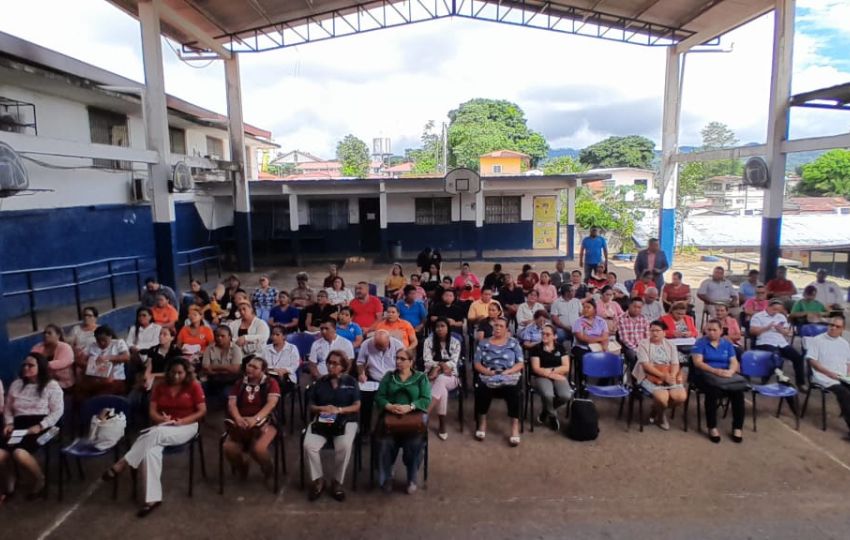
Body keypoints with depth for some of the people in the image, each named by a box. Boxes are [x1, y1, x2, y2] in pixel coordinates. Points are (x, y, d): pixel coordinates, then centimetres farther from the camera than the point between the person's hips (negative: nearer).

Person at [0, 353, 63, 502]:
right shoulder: (16, 384, 19)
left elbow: (58, 411, -3)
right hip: (18, 425, 5)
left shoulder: (51, 386, 2)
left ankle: (39, 482, -2)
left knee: (19, 453, -31)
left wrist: (40, 426, -15)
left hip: (40, 426, -5)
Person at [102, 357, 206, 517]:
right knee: (151, 450, -32)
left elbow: (202, 411, -3)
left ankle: (121, 465, -25)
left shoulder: (193, 386, 0)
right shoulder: (160, 387, 10)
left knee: (156, 433, -36)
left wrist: (181, 421, -14)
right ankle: (153, 498, -35)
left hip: (186, 427, -3)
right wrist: (162, 419, -15)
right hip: (162, 428, 3)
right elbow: (152, 412, 6)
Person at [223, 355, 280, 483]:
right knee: (228, 447, -22)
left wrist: (255, 419, -32)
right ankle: (242, 467, 13)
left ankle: (268, 470, 6)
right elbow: (231, 403, -1)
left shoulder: (271, 382, -2)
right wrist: (238, 418, -23)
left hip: (265, 422, -4)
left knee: (258, 448, -31)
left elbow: (271, 404, -16)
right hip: (242, 423, 4)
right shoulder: (239, 384, 11)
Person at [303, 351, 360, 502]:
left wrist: (339, 410, -16)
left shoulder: (351, 381, 6)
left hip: (345, 420, -2)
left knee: (344, 446, -32)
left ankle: (338, 482, -10)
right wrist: (322, 408, -11)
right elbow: (311, 406, 11)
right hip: (321, 420, 2)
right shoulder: (320, 382, 12)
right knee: (309, 445, -26)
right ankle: (317, 480, -3)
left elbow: (357, 406, 0)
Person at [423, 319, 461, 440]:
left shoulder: (455, 342, 3)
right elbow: (427, 362, -5)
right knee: (443, 391, -36)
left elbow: (453, 363, -7)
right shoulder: (429, 341, 4)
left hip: (450, 377, 0)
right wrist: (442, 364, -20)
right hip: (432, 376, 0)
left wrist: (438, 368, -22)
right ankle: (442, 426, -29)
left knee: (441, 380, -38)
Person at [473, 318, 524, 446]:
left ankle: (515, 426, -24)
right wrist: (488, 371, -11)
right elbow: (476, 364, 8)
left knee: (513, 390, -35)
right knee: (481, 387, -33)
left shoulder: (514, 343, 15)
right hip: (488, 376, 1)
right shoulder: (483, 343, 16)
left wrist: (507, 372, -11)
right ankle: (482, 421, -12)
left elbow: (520, 364, 5)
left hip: (510, 376, 0)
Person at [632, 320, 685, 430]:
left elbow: (675, 364, 2)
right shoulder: (643, 344, -1)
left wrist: (671, 377, -20)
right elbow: (646, 365, -10)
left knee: (681, 397, -21)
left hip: (669, 377, 5)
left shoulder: (670, 346, 13)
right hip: (649, 376, -4)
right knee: (662, 397, -30)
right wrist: (663, 376, -21)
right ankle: (660, 414, 8)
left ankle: (657, 409, 9)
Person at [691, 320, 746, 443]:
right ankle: (712, 427, -22)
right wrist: (715, 370, -23)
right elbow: (698, 362, -8)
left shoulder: (727, 344, 15)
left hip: (726, 375, 3)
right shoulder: (700, 343, 3)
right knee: (713, 390, -35)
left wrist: (730, 371, -19)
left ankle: (738, 427, -14)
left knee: (738, 390, -27)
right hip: (706, 374, -3)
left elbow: (734, 362, 4)